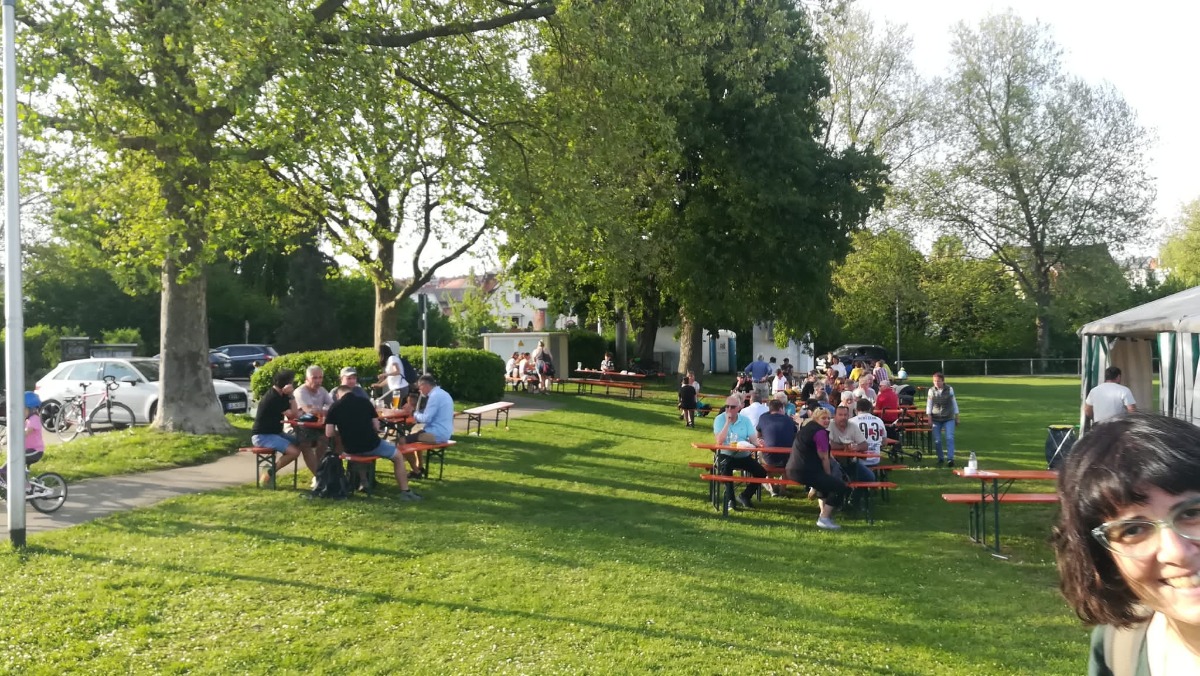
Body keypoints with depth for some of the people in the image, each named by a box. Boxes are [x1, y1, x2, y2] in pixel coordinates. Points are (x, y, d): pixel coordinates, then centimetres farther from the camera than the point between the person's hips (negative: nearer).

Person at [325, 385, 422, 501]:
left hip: (350, 449, 2)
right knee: (397, 455, 21)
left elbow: (329, 434, -4)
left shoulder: (334, 407, 0)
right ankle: (405, 491, 16)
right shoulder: (365, 401, 1)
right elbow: (376, 427, 1)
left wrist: (343, 431, 15)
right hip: (371, 445, -2)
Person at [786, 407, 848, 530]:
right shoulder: (820, 432, -10)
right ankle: (824, 518, -7)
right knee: (841, 486, -7)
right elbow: (823, 458, -10)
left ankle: (824, 512, 34)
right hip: (805, 472, -10)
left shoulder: (807, 428, 20)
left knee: (825, 481, 35)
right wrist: (829, 475, 4)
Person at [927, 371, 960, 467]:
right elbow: (929, 405, 2)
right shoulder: (931, 391, 1)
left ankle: (950, 459, -15)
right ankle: (940, 458, 15)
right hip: (936, 419, 1)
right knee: (937, 440, 1)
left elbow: (954, 403, 7)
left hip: (949, 418, -1)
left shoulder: (949, 390, 0)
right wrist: (929, 419, -4)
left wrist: (957, 418, 8)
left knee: (949, 438, -13)